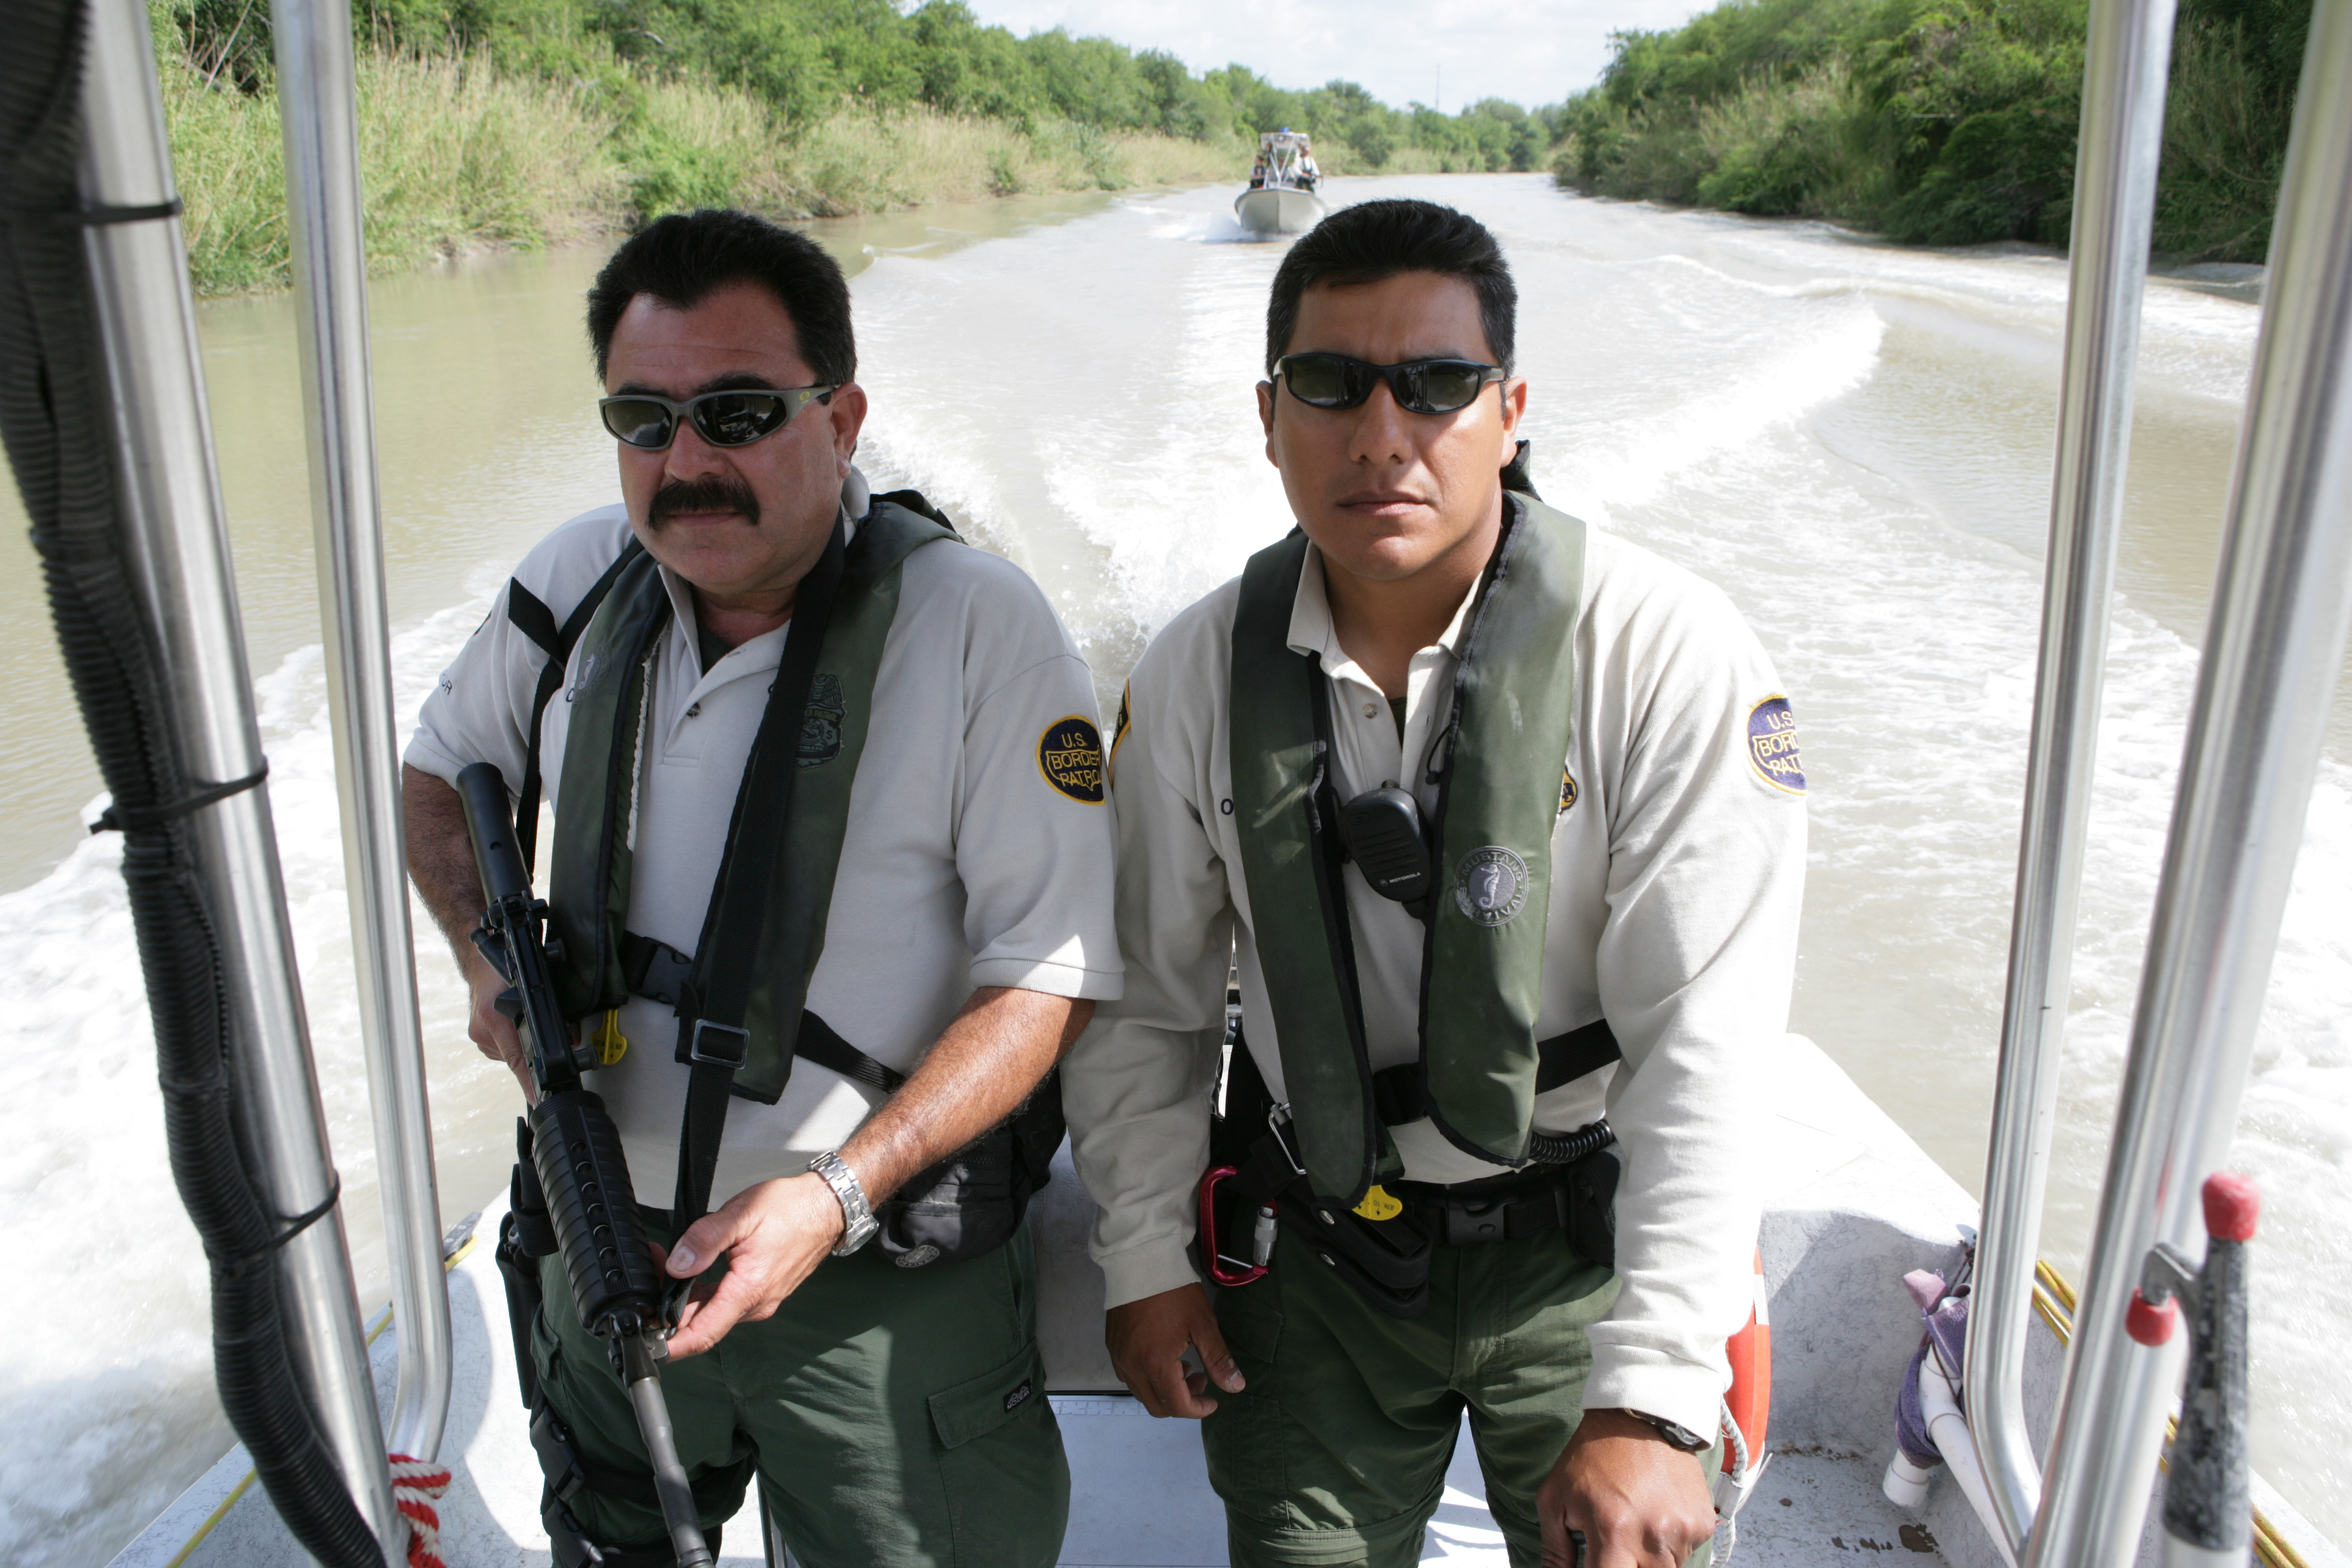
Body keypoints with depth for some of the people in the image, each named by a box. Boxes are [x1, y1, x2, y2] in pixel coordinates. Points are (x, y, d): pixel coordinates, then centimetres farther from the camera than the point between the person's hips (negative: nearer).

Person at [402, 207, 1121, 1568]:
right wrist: (491, 954, -4)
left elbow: (1053, 976, -19)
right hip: (609, 1244, 5)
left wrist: (837, 1194, -26)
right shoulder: (585, 578, -4)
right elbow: (441, 770, 15)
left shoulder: (977, 625, -20)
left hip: (886, 1289, -5)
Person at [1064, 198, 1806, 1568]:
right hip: (1313, 1250, 3)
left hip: (1584, 1246, -2)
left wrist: (1652, 1399, -23)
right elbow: (1149, 995, 3)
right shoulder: (1198, 671, -7)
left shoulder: (1670, 656, -19)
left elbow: (1702, 1046, -21)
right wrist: (1147, 1256, 2)